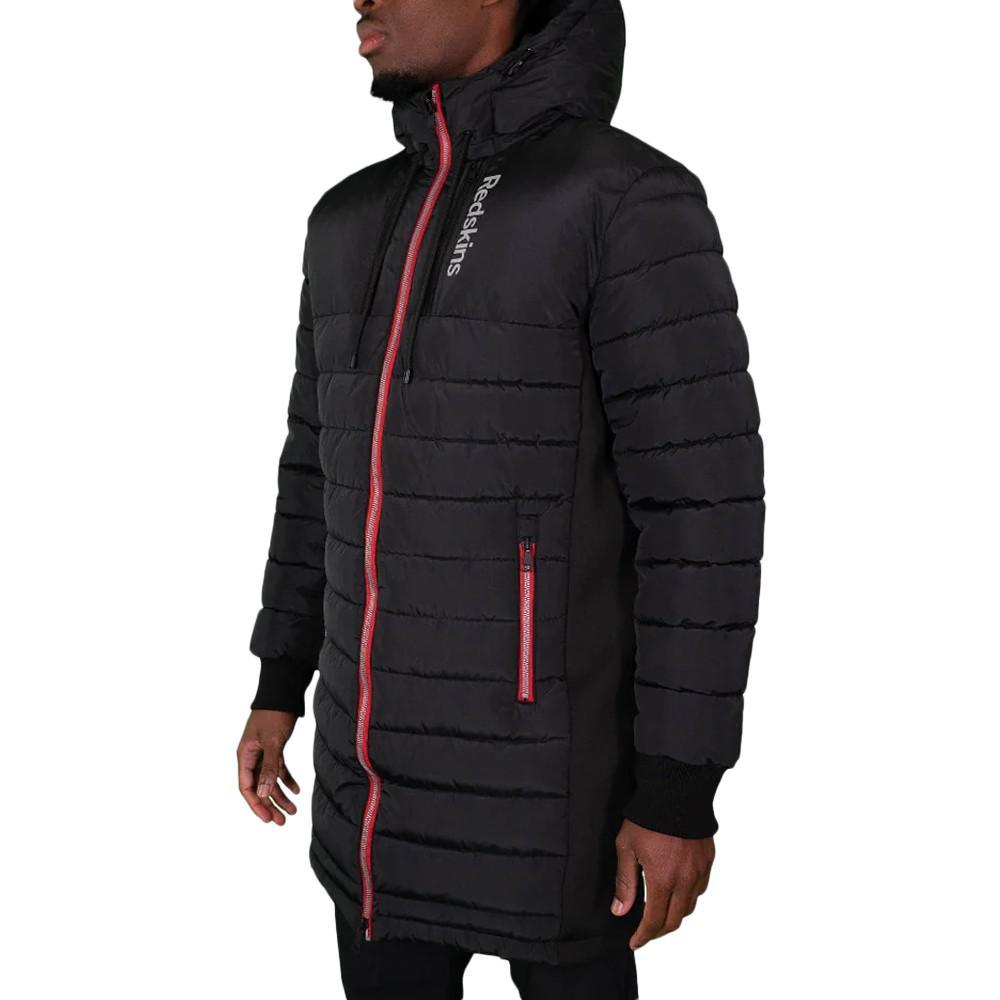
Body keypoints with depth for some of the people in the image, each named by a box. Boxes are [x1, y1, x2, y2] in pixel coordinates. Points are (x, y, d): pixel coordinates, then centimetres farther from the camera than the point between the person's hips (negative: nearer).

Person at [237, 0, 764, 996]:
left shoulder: (636, 203, -17)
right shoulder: (358, 221, 6)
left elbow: (704, 508, -18)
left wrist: (682, 788, -17)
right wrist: (277, 685, 17)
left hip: (547, 757, -6)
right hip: (386, 748, 7)